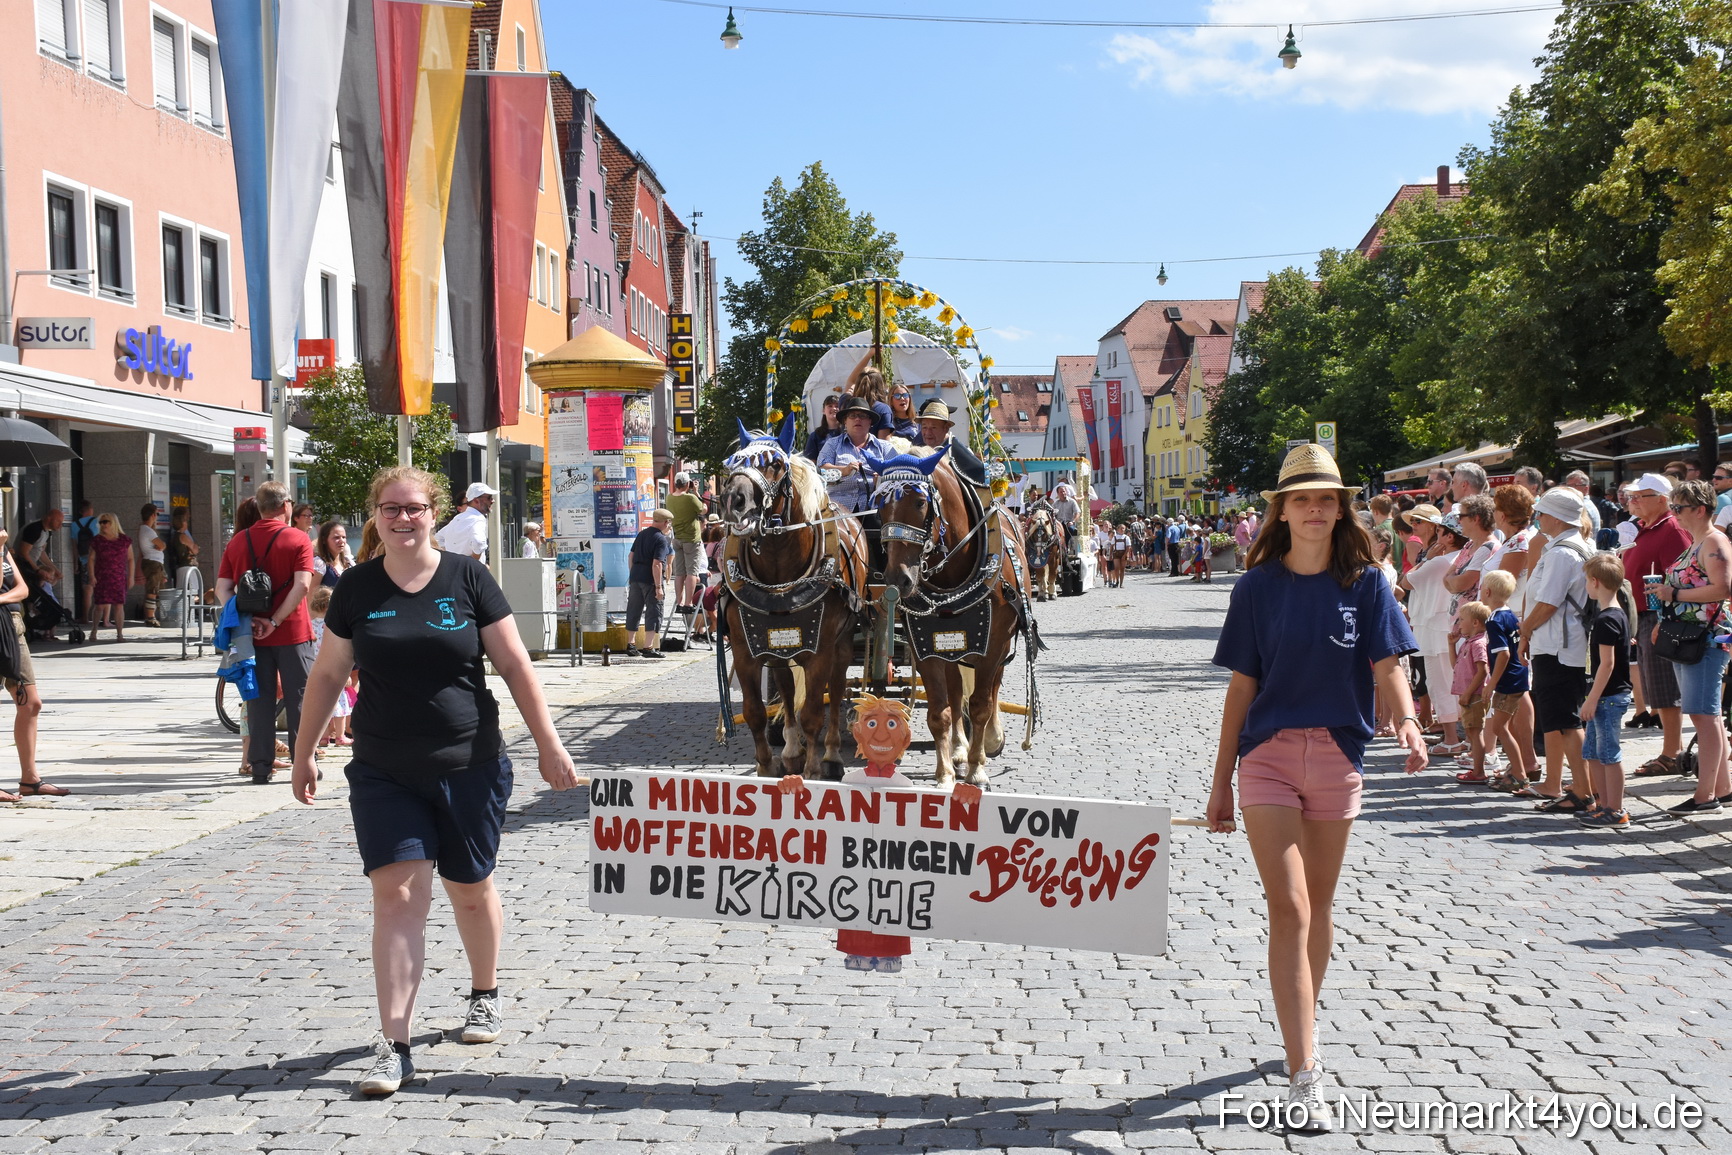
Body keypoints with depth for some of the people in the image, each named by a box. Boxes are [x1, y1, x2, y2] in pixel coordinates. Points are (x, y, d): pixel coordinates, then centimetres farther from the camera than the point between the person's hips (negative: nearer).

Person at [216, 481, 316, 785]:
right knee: (298, 698, 6)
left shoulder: (237, 542, 7)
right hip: (292, 633, -3)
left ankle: (261, 767, 9)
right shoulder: (298, 539, -5)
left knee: (259, 700, 8)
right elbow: (302, 585, -17)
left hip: (253, 635, 3)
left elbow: (222, 589, 1)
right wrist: (275, 621, -16)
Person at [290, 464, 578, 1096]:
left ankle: (485, 993, 40)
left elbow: (515, 666, -1)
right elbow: (328, 675, 11)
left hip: (470, 766, 0)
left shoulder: (468, 578, -3)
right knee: (397, 895, -9)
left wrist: (549, 745, -4)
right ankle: (394, 1046, -7)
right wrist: (303, 753, 13)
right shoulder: (357, 587, 2)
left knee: (470, 889, 13)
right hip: (383, 773, 1)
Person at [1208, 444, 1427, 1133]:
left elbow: (1386, 667, -6)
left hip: (1338, 754, 2)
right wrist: (1220, 783, 4)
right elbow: (1241, 687, 4)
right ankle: (1304, 1075, -12)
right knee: (1288, 908, -10)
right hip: (1268, 753, -2)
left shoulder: (1364, 584, 2)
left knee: (1318, 904, 13)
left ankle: (1302, 1030, 34)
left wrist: (1406, 719, -29)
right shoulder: (1258, 587, 1)